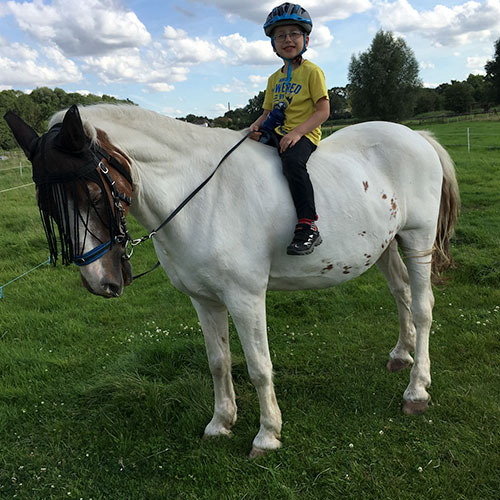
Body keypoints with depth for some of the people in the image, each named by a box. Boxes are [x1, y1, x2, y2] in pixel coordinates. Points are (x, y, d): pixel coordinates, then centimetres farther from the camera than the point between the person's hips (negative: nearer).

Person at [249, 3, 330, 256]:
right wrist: (257, 126, -3)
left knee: (292, 160, -37)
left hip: (304, 134, -7)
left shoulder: (311, 71, -1)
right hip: (276, 132, 7)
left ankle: (308, 226, -38)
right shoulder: (274, 78, 19)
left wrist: (296, 132, -22)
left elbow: (323, 110, -9)